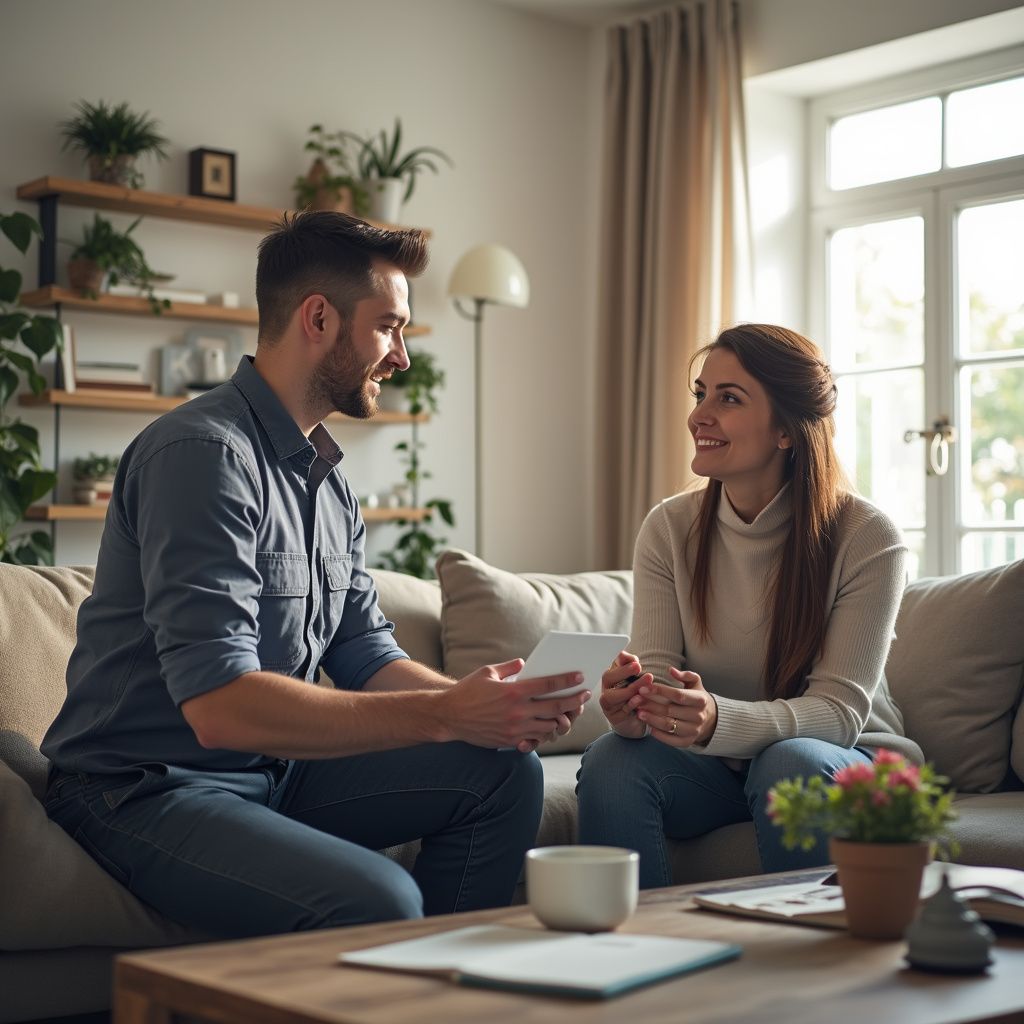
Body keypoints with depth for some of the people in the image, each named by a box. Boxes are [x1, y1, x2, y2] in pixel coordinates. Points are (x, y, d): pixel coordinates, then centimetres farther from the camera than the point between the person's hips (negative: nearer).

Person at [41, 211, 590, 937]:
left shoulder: (329, 481, 12)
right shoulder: (205, 452, -20)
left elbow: (367, 657, 10)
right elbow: (220, 705, -29)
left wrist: (483, 704, -10)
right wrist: (444, 715, -30)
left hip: (274, 769, 9)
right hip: (145, 790, -9)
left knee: (503, 771, -1)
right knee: (376, 898, -32)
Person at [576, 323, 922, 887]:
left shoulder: (867, 538, -15)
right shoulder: (668, 528, -4)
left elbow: (840, 708, -20)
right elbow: (656, 670, -9)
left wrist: (719, 721, -40)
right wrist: (633, 703, -36)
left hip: (847, 761, -2)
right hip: (715, 767, 3)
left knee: (791, 763, -35)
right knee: (612, 758, -26)